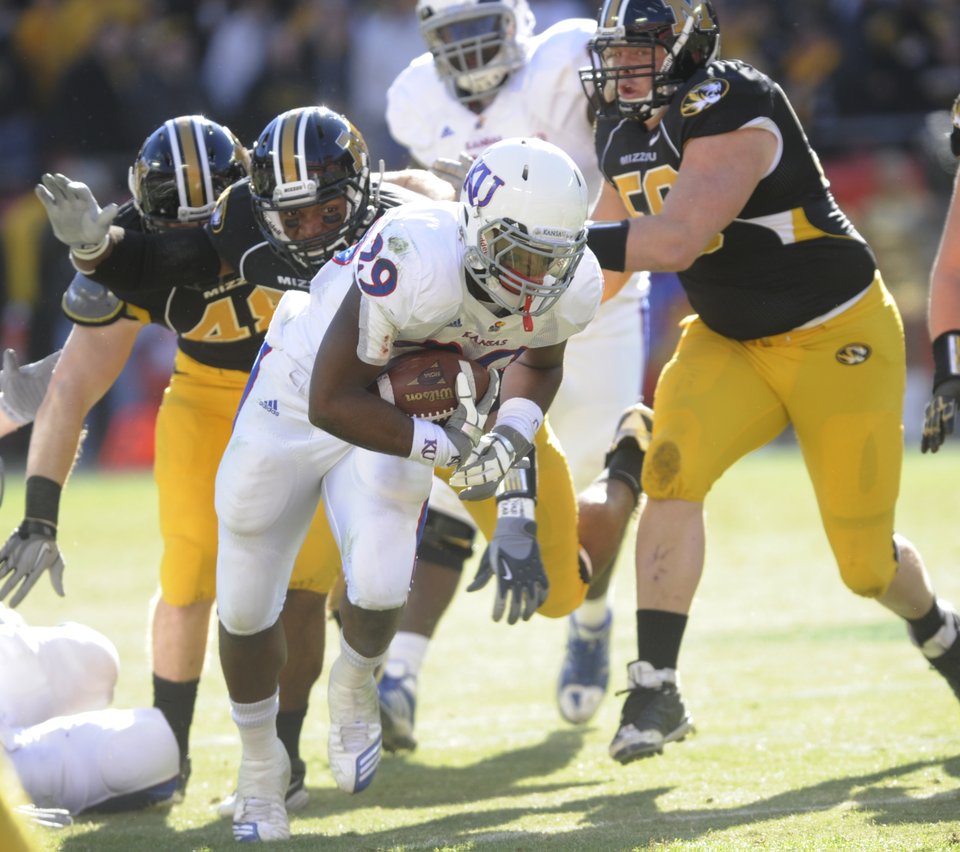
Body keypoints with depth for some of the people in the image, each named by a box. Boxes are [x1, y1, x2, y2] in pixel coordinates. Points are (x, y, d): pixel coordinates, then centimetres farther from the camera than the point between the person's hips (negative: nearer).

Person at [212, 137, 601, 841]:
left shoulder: (567, 288, -23)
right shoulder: (418, 264, -41)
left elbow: (540, 360, 5)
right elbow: (333, 402, -32)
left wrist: (513, 435, -13)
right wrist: (443, 448, -30)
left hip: (400, 414, 3)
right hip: (303, 401, -3)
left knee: (380, 585, -22)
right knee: (245, 607, 7)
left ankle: (354, 685, 15)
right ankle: (260, 769, 34)